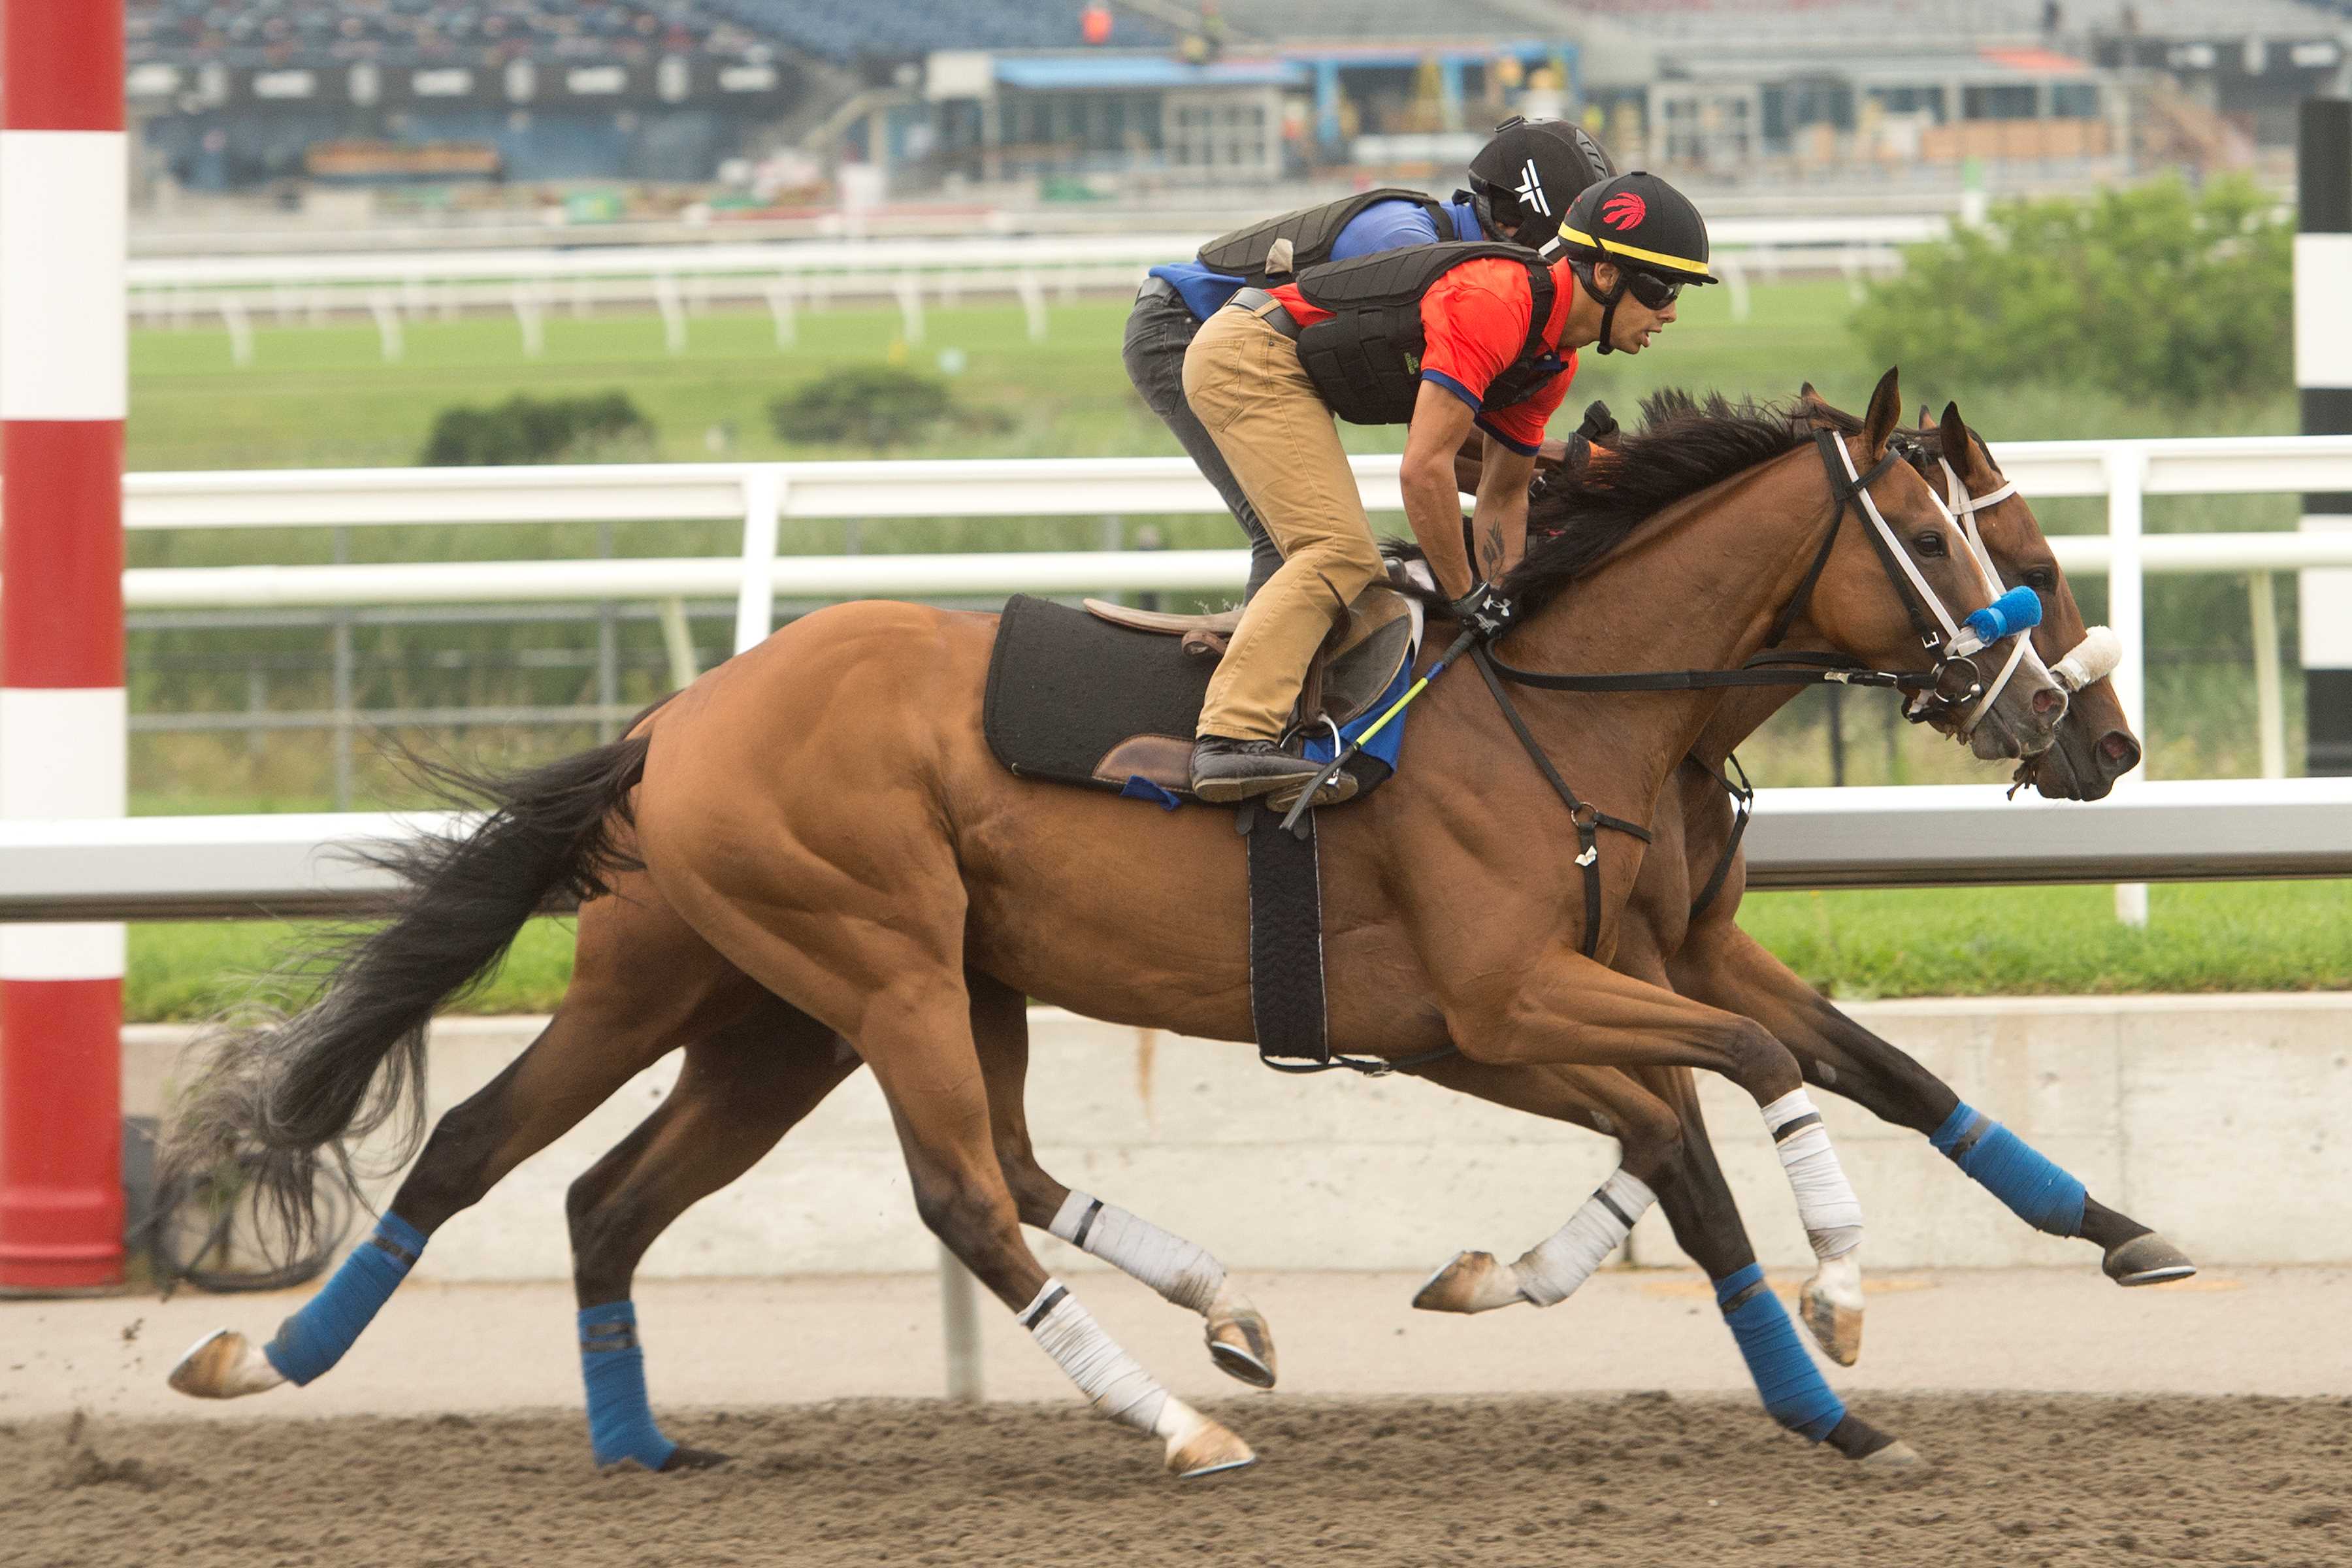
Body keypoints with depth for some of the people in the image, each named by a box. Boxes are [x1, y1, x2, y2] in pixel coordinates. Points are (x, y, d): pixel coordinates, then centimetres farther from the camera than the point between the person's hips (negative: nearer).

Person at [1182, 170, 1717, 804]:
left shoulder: (1555, 362, 7)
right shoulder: (1494, 304, -25)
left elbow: (1503, 496, 19)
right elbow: (1424, 468, -27)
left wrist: (1505, 614, 12)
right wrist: (1468, 595, -17)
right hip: (1250, 355, -11)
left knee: (1345, 566, 17)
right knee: (1340, 554, -21)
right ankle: (1234, 737, -33)